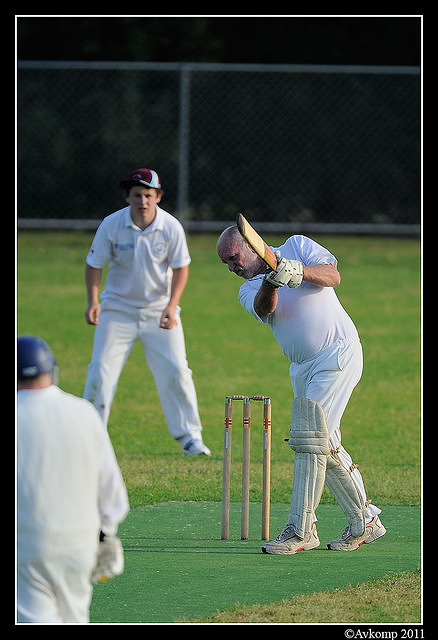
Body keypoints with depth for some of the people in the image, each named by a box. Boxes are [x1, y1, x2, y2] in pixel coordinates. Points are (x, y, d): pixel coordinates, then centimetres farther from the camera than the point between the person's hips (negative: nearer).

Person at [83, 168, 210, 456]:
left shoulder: (171, 227, -13)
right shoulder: (111, 225, -15)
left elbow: (180, 268, -5)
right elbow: (94, 264, -5)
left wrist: (172, 305, -19)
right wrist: (93, 300, -20)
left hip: (159, 310, 0)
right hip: (118, 309, 0)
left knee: (176, 370, -7)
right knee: (101, 371, -6)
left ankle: (190, 435, 7)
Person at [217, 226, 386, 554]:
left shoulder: (297, 246, 3)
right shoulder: (249, 291, 11)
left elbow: (333, 275, -11)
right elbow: (264, 308, -13)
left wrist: (301, 272, -30)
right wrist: (271, 283, -34)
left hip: (338, 354, -7)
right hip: (302, 368, 7)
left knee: (312, 436, -14)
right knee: (325, 444, 8)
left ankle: (301, 530, -15)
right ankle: (365, 521, 19)